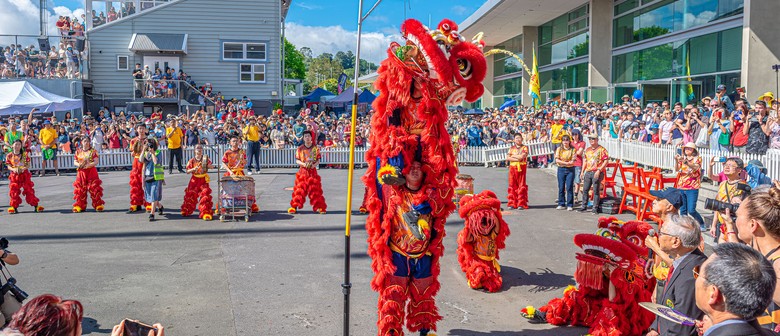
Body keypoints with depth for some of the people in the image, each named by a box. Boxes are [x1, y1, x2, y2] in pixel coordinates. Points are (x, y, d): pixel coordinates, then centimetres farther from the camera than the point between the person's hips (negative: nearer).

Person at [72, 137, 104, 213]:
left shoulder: (93, 151, 1)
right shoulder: (78, 151, 10)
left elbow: (96, 162, -8)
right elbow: (75, 162, 8)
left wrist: (88, 165, -22)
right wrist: (79, 165, -14)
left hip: (91, 171, -3)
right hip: (81, 172, 3)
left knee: (94, 188, -4)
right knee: (80, 189, 2)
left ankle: (98, 205, 2)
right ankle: (79, 206, 10)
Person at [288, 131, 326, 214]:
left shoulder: (315, 148, 3)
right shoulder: (300, 148, 1)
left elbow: (318, 160, 4)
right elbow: (297, 160, 1)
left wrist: (315, 164, -16)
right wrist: (303, 164, -17)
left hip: (313, 171, 0)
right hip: (303, 171, 0)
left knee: (315, 189, 2)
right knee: (300, 189, -3)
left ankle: (320, 207, 8)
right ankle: (294, 206, 3)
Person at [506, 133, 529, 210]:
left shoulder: (525, 147, 5)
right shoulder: (512, 148, 14)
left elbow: (522, 156, -11)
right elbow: (507, 158, 2)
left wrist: (513, 155, 0)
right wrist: (517, 159, -9)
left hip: (521, 168, -3)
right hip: (513, 168, 3)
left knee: (521, 185, -4)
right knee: (512, 185, 0)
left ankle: (521, 204, -4)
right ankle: (512, 203, 2)